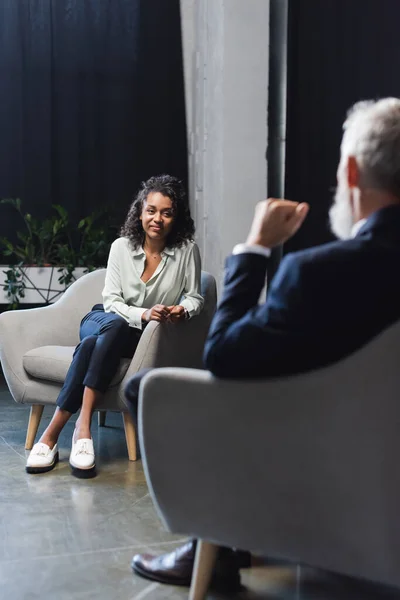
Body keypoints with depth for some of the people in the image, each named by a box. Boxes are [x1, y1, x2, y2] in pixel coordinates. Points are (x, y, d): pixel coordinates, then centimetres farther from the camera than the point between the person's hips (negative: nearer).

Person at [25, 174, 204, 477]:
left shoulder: (187, 251, -8)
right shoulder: (122, 247, -5)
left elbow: (195, 297, 0)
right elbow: (112, 301, -7)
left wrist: (183, 310, -23)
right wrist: (143, 314, -26)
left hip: (143, 337, -1)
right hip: (103, 321, 1)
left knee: (92, 344, -34)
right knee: (114, 324, -37)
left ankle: (52, 435, -33)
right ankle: (82, 429, -38)